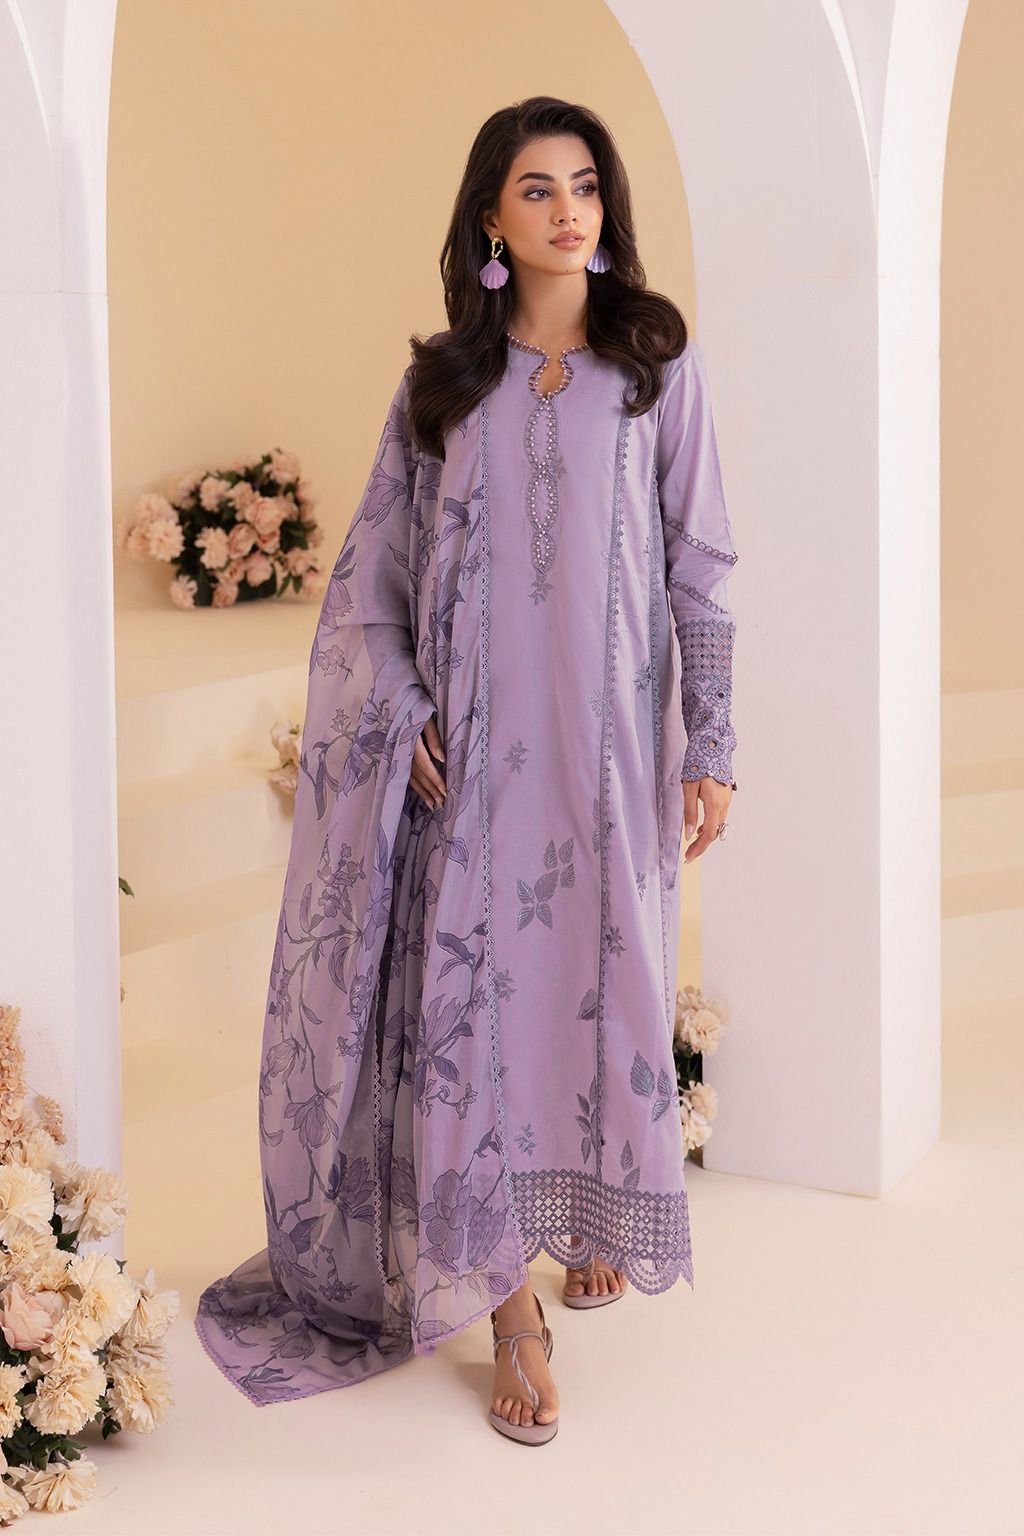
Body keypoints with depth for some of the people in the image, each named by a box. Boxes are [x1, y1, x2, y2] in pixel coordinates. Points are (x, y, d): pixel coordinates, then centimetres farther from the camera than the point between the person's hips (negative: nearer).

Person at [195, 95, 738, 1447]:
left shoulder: (660, 362, 3)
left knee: (605, 977, 8)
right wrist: (402, 711, -5)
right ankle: (509, 1302, 3)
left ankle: (594, 1214, 34)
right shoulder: (439, 381, 6)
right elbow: (374, 564, 8)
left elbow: (700, 562, 1)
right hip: (473, 740, 1)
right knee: (473, 989, -4)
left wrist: (711, 746, -3)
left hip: (609, 733, 0)